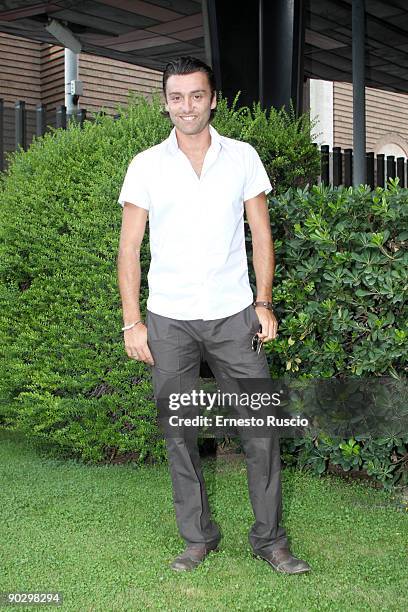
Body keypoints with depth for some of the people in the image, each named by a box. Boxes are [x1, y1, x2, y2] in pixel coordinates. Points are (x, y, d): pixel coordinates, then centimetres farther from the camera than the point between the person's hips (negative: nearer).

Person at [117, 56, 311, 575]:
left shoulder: (242, 157, 5)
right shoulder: (145, 165, 3)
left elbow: (261, 234, 8)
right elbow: (129, 247, 3)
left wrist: (264, 302, -1)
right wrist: (132, 321, -3)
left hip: (234, 316, 0)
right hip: (168, 320, 0)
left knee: (261, 429, -1)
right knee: (179, 435, 6)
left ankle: (270, 539, 14)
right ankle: (198, 538, 21)